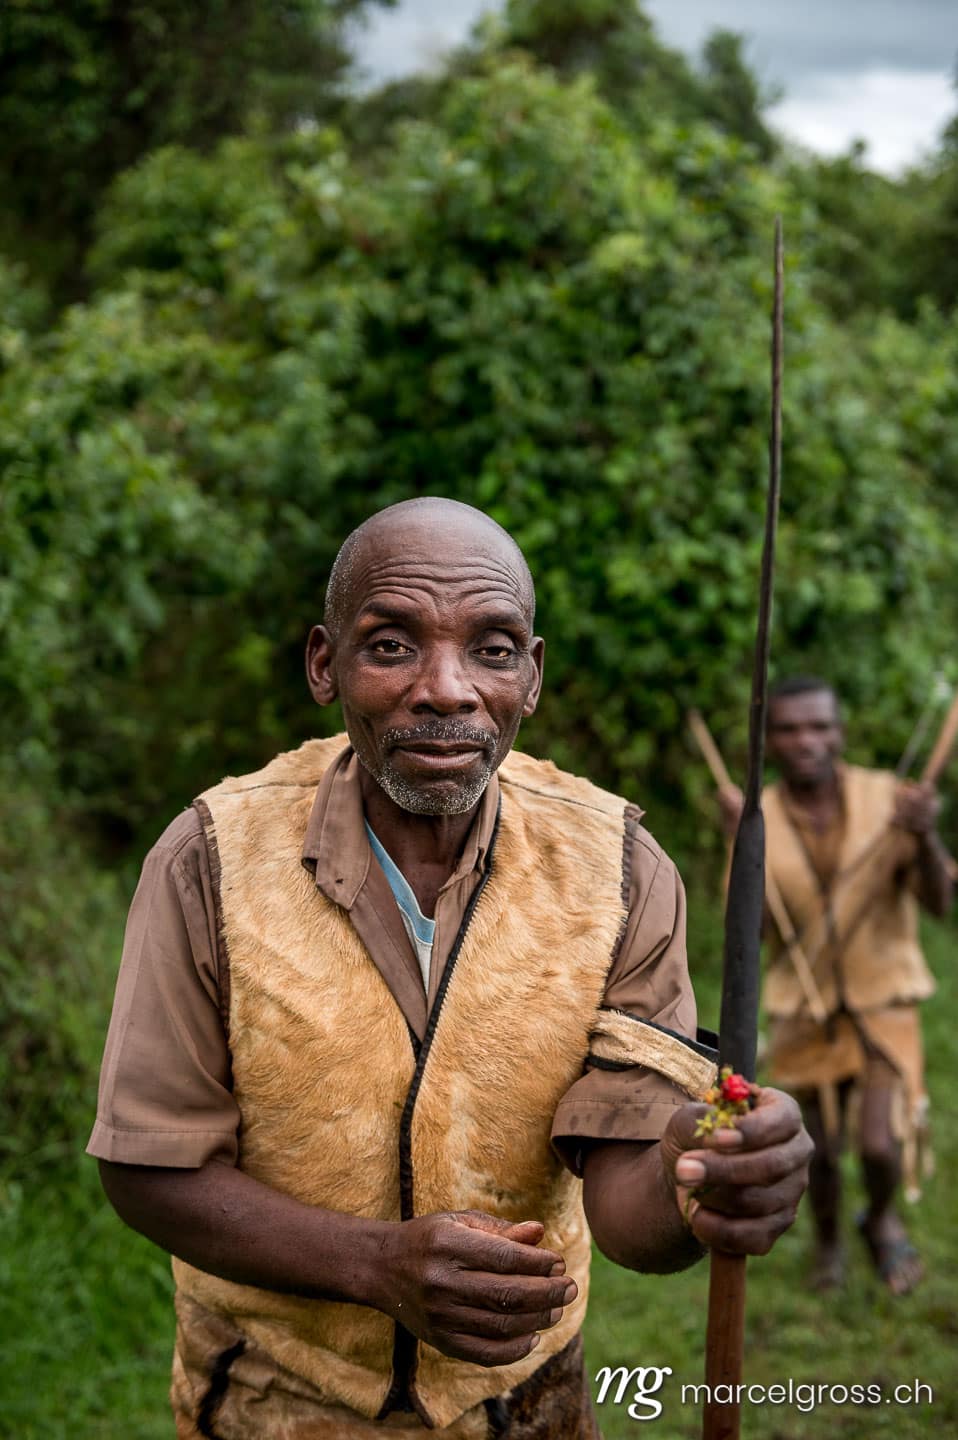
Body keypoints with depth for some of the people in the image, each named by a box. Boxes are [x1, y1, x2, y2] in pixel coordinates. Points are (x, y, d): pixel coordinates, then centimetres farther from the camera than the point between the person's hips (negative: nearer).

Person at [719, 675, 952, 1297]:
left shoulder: (885, 798, -14)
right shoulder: (758, 817, -10)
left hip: (882, 1001, -1)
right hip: (806, 1009, 1)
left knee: (880, 1146, -11)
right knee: (821, 1152, 12)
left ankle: (883, 1219, 25)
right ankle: (828, 1242, 44)